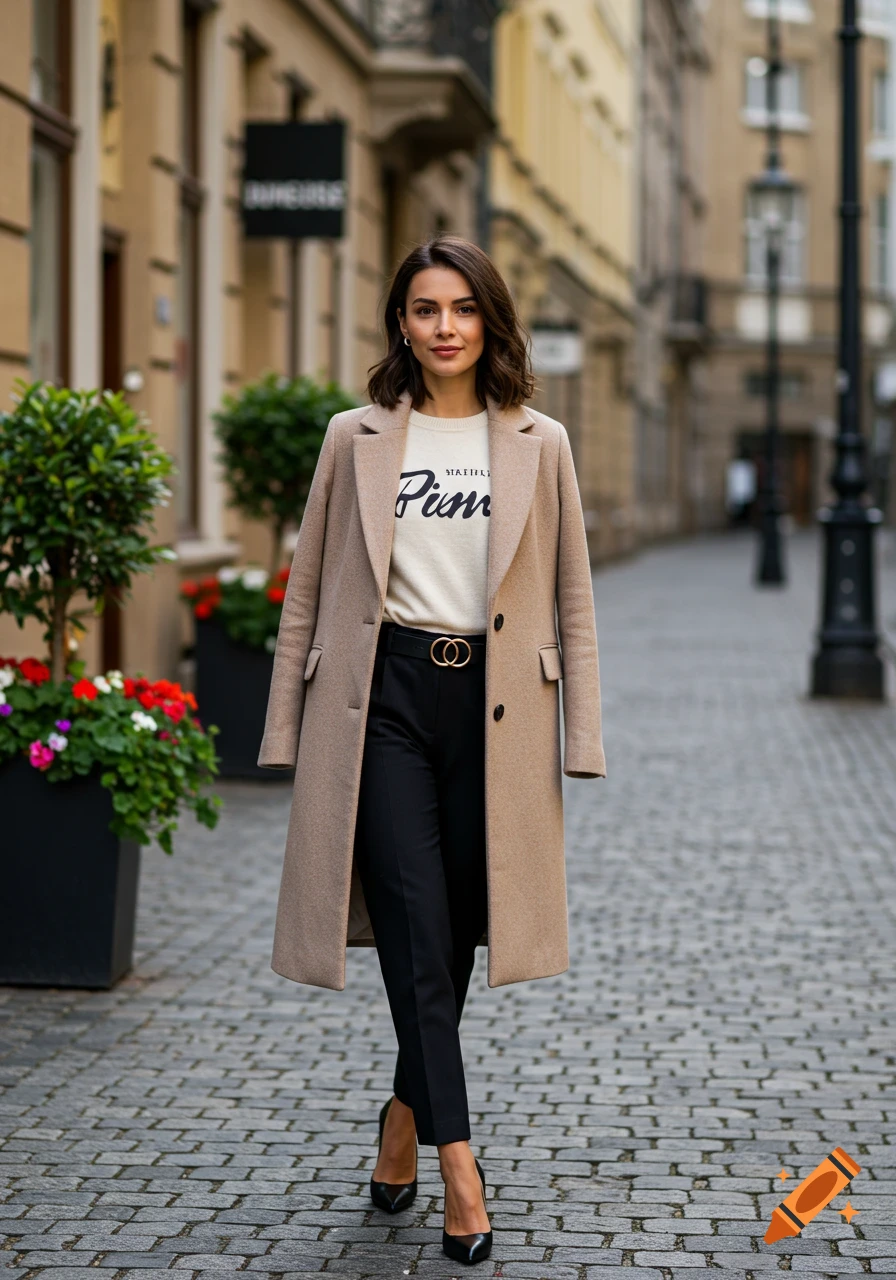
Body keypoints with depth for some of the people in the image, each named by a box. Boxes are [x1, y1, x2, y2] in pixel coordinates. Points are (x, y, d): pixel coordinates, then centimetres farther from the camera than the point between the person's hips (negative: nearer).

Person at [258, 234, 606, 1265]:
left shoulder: (540, 445, 8)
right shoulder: (355, 439, 7)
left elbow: (572, 600, 9)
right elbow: (308, 591, 10)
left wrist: (581, 736, 3)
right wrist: (287, 732, 6)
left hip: (494, 705, 1)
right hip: (384, 698, -1)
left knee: (461, 928, 6)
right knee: (416, 929, -9)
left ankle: (406, 1113, 28)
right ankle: (457, 1160, -11)